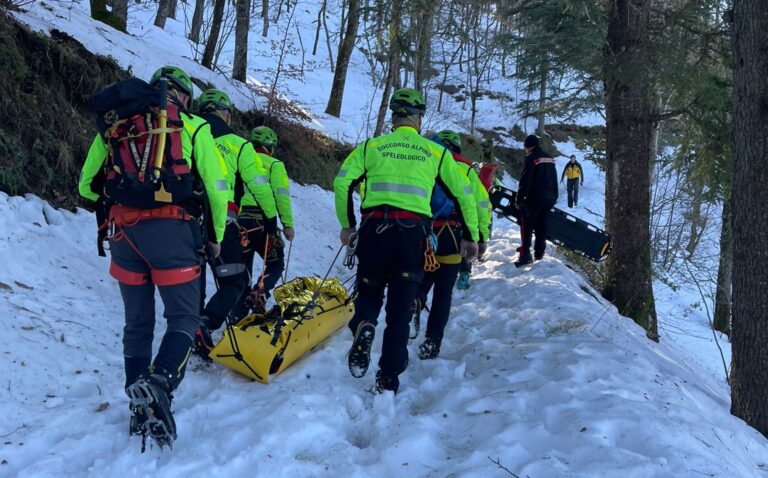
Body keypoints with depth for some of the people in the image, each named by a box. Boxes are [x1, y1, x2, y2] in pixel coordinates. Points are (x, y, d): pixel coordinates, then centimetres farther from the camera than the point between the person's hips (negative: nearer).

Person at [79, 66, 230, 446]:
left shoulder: (115, 127, 18)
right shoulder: (192, 126, 8)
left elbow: (87, 187, 21)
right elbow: (217, 186, 3)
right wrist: (217, 235, 15)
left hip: (124, 232, 4)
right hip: (169, 230, -4)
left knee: (137, 322, 15)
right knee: (184, 317, 2)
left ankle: (141, 412, 17)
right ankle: (159, 381, -25)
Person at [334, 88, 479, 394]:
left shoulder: (372, 146, 11)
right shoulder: (435, 152, 12)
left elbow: (342, 182, 2)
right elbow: (463, 194, 13)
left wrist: (347, 225, 11)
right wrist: (470, 237, 21)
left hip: (374, 228, 0)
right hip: (413, 231, 0)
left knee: (369, 293, 19)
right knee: (400, 310, 8)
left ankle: (363, 326, -15)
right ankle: (387, 381, 7)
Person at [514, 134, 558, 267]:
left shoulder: (532, 158, -11)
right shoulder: (550, 159, 14)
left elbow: (525, 181, -15)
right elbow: (554, 180, 19)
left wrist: (519, 199, -10)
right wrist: (554, 198, 25)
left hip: (534, 198, -7)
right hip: (548, 198, 7)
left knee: (527, 225, -3)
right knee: (542, 226, 12)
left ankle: (525, 254, -11)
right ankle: (539, 253, 15)